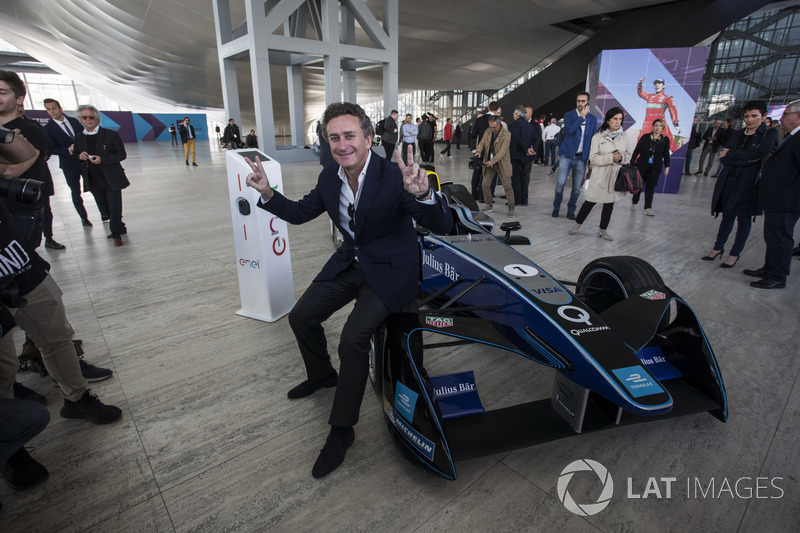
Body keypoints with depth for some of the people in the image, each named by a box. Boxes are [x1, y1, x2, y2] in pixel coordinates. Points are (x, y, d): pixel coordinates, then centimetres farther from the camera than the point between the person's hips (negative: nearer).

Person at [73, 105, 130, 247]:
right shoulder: (79, 137, 9)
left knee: (114, 207, -3)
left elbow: (122, 154, -8)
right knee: (105, 208, 13)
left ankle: (116, 233, 10)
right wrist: (79, 156, -7)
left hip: (111, 179, -5)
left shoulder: (110, 135, -6)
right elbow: (75, 154, 18)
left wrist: (102, 159, -19)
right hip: (93, 181, 5)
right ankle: (119, 229, 30)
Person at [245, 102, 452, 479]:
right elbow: (300, 213, 11)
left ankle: (342, 430, 0)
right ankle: (323, 375, 38)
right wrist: (268, 194, -8)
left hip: (389, 271, -7)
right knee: (300, 318, 7)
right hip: (349, 263, 7)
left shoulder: (394, 176, -22)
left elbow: (442, 226, -28)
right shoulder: (329, 179, -3)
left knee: (353, 338, -23)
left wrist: (423, 194, -50)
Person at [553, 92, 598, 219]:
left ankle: (571, 210, 17)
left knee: (577, 187, 4)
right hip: (567, 155, -2)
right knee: (560, 183, -7)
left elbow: (593, 139, 11)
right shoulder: (569, 116, 2)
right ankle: (556, 208, 12)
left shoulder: (593, 119, 9)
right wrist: (582, 117, -15)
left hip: (581, 157, 2)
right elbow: (569, 130, -17)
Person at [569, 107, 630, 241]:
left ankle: (603, 229, 21)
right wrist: (611, 157, -20)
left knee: (609, 203, 10)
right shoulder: (598, 137, -6)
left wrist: (622, 157, -10)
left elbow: (628, 155, 13)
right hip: (600, 175, -4)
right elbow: (593, 158, -10)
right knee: (591, 201, -1)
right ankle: (577, 224, 17)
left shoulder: (624, 136, 6)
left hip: (616, 175, 4)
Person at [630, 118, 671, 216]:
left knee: (650, 186, 1)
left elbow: (666, 155, 9)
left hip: (655, 168, 1)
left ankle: (648, 208, 5)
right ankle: (634, 202, 26)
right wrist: (632, 163, -3)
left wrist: (667, 167, 7)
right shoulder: (645, 137, -2)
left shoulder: (665, 140, 4)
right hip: (642, 166, -1)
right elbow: (636, 150, 1)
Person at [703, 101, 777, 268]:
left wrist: (730, 153, -10)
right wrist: (746, 160, -14)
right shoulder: (737, 135, 11)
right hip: (728, 180, 4)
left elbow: (757, 153, -19)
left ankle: (735, 253, 11)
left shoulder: (769, 134, -1)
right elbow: (723, 158, -1)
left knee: (744, 218, 3)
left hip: (749, 182, -4)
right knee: (727, 215, 11)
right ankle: (718, 247, 21)